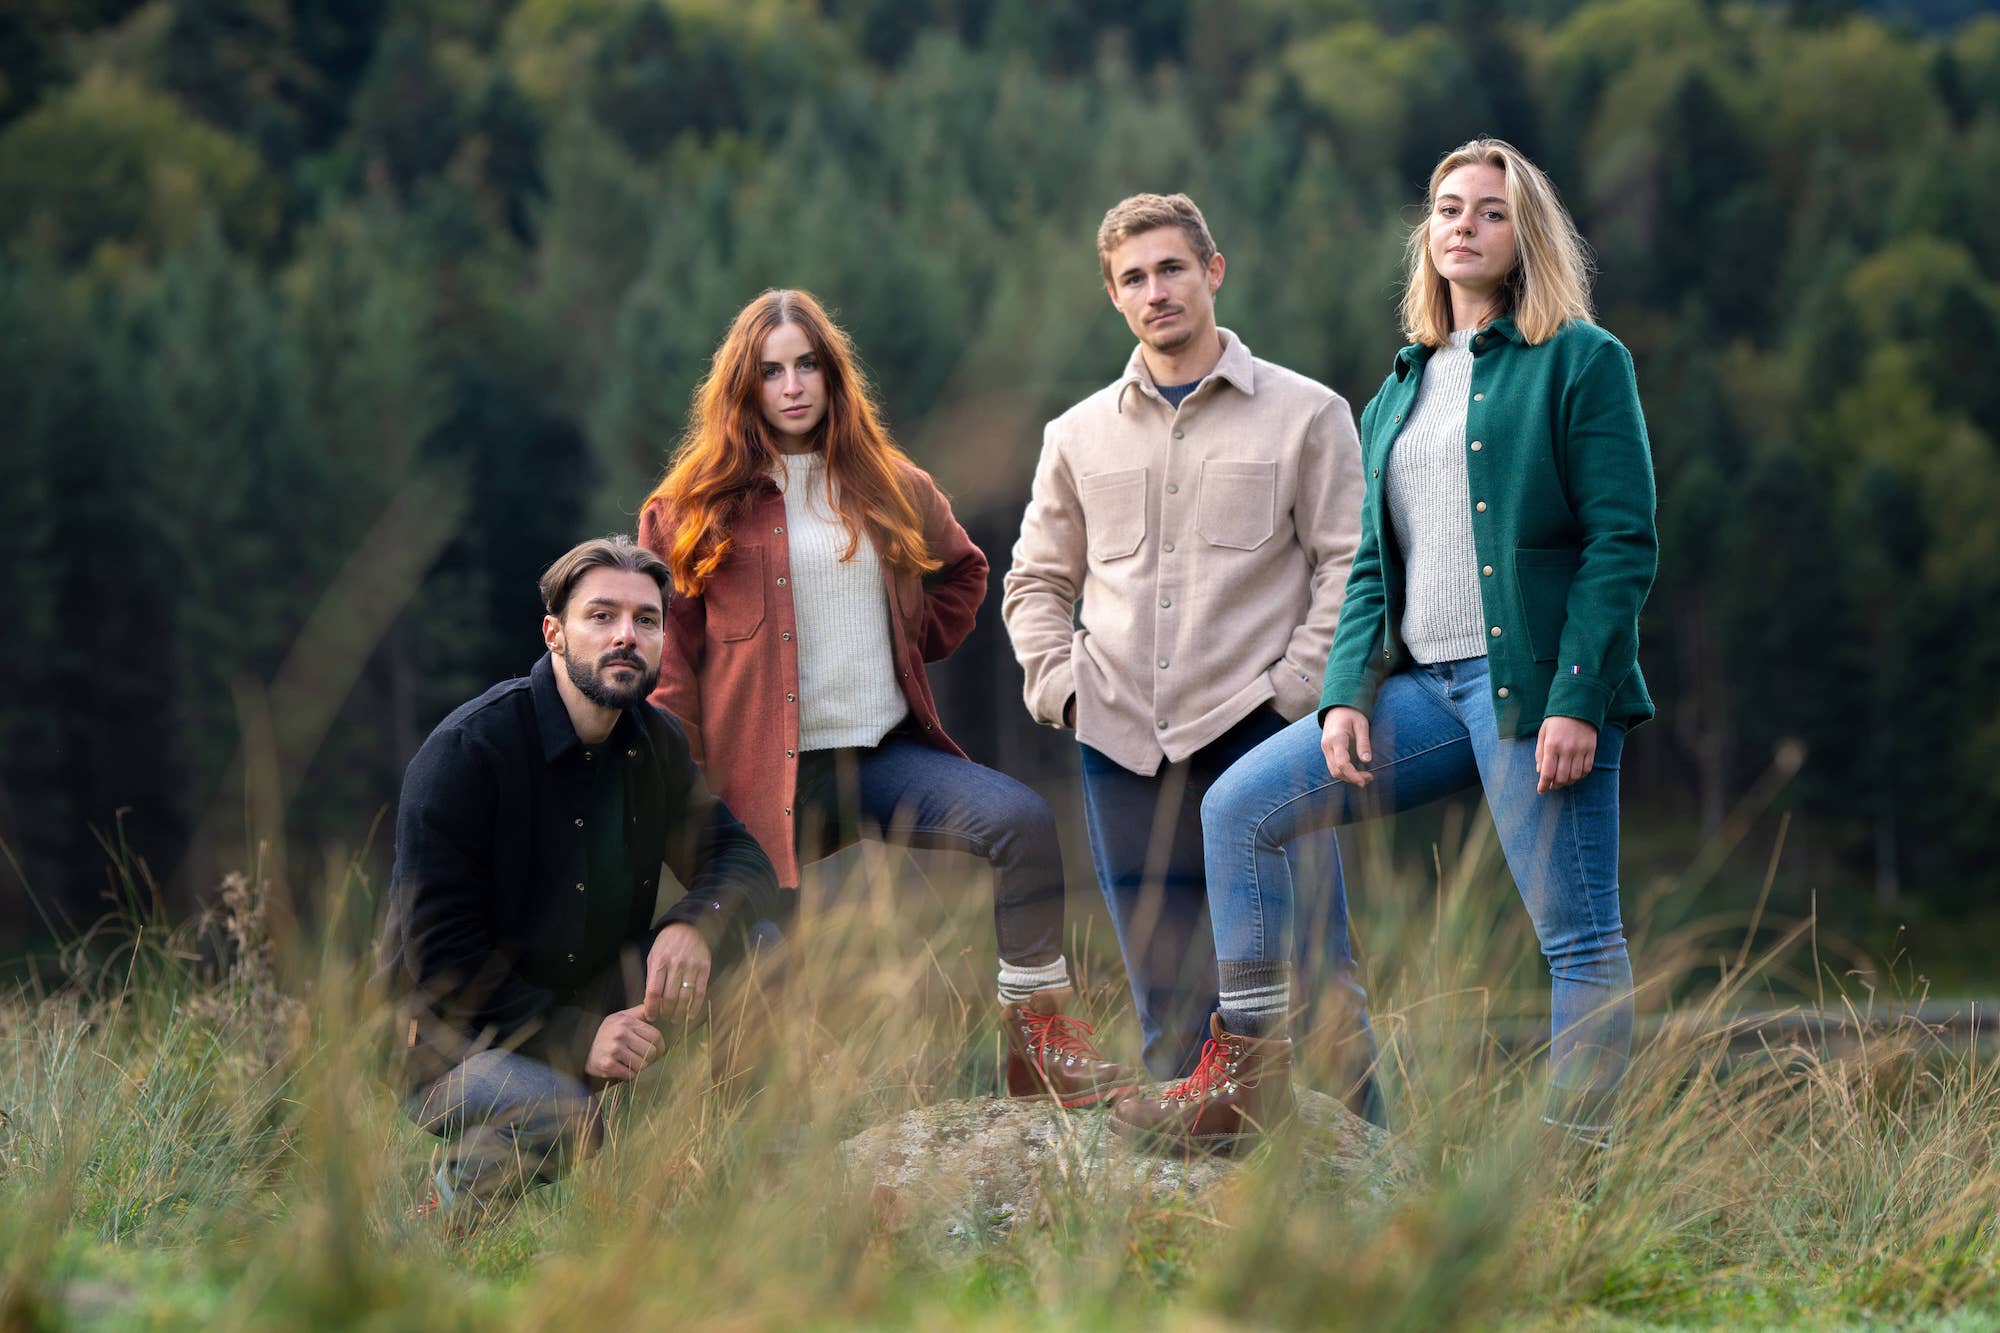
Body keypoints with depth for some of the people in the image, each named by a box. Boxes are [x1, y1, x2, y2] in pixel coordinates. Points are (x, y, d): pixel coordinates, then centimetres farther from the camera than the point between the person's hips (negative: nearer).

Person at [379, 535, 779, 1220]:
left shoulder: (656, 743, 3)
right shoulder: (465, 752, -18)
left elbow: (742, 857, 4)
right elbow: (439, 955, -21)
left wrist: (695, 923, -22)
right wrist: (573, 1040, -31)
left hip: (595, 1009, 6)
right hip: (452, 1042, -6)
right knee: (557, 1108, -38)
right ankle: (450, 1205, -6)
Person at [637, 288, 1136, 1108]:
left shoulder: (889, 489, 12)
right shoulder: (695, 508, 2)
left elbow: (962, 571, 31)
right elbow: (667, 647, 1)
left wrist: (916, 642, 14)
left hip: (885, 754, 3)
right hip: (772, 775, -3)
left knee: (1022, 821, -19)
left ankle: (1041, 1037, -16)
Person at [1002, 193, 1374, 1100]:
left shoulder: (1305, 413, 4)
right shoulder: (1078, 436, 14)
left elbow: (1350, 566, 1)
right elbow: (1038, 579, 22)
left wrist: (1296, 689, -8)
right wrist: (1057, 685, 6)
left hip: (1256, 729, -3)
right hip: (1124, 744, 4)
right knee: (1169, 1007, 6)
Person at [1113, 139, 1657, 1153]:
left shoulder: (1581, 362, 0)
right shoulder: (1401, 391, 20)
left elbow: (1623, 544, -8)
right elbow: (1373, 564, 18)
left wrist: (1577, 700, -16)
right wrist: (1347, 694, 2)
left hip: (1534, 685, -7)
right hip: (1424, 684, 7)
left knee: (1578, 940, -6)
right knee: (1240, 806, 0)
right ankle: (1249, 1077, 3)